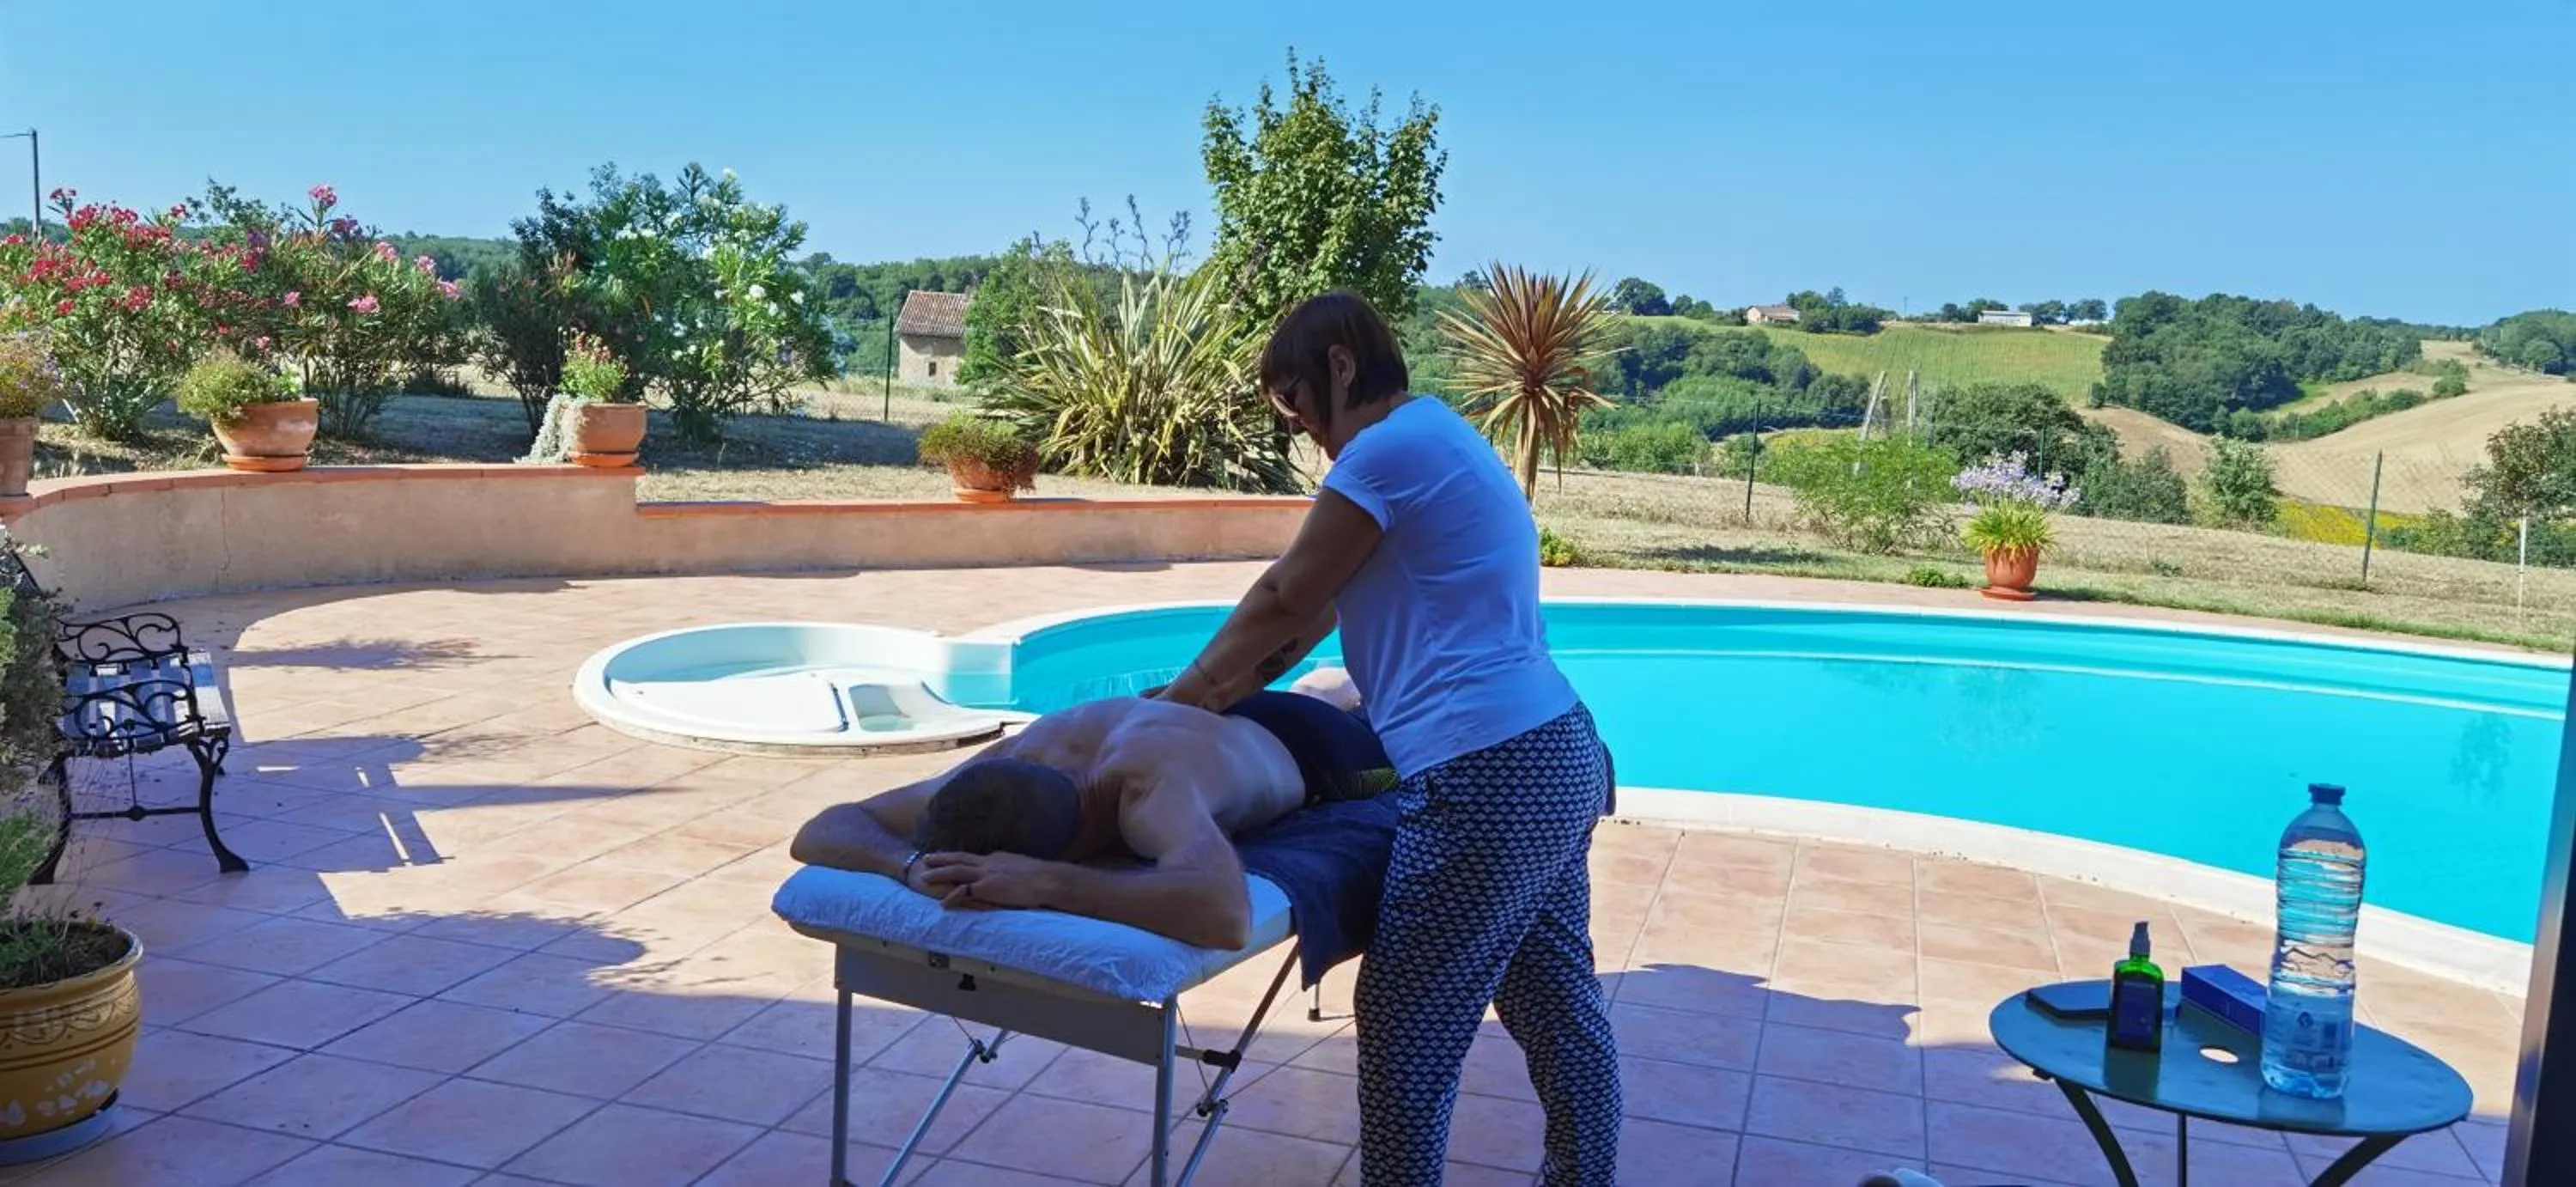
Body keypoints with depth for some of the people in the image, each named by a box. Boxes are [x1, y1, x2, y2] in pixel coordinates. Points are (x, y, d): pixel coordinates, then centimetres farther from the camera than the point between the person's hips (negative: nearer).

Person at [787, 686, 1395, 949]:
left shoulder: (1153, 786, -53)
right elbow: (820, 833, -33)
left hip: (1307, 745, -4)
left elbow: (1226, 915, -73)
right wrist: (914, 862, -54)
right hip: (1217, 716, 4)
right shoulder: (1018, 757, -37)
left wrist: (1042, 882, -69)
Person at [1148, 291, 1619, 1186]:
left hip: (1488, 778, -11)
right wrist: (1207, 696, 19)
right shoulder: (1438, 439, 22)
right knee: (1556, 1005, 18)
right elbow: (1316, 614, 21)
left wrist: (1177, 700, 8)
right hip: (1556, 758, 11)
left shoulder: (1391, 446, -10)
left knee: (1407, 1029, -1)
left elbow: (1285, 602, -4)